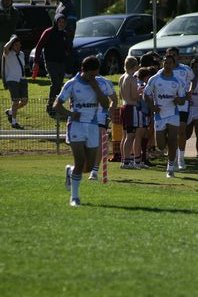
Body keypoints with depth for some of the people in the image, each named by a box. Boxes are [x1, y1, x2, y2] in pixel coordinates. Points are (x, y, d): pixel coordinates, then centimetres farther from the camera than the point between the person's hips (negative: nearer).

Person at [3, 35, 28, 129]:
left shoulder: (21, 54, 14)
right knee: (16, 101, -9)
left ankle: (10, 112, 27)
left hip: (22, 80, 7)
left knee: (24, 101, 3)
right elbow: (5, 48, -30)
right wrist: (13, 39, -17)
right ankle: (14, 122, 3)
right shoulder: (8, 54, -6)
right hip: (12, 80, -7)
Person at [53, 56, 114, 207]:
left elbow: (106, 105, -5)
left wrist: (96, 88, -14)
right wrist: (71, 114, -18)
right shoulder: (72, 84, -7)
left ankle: (71, 172, 36)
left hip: (93, 126, 4)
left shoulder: (100, 83, 3)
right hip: (76, 126, -4)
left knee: (90, 166, 3)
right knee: (80, 162, -16)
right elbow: (57, 105, -3)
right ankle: (74, 197, -4)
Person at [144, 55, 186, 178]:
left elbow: (183, 100, 10)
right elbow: (147, 94, 8)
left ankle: (170, 167, 0)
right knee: (161, 146, 1)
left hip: (173, 114, 0)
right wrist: (152, 106, -9)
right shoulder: (154, 80, 2)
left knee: (172, 141, -12)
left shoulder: (178, 82, 5)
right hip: (159, 115, 0)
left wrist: (179, 100, -14)